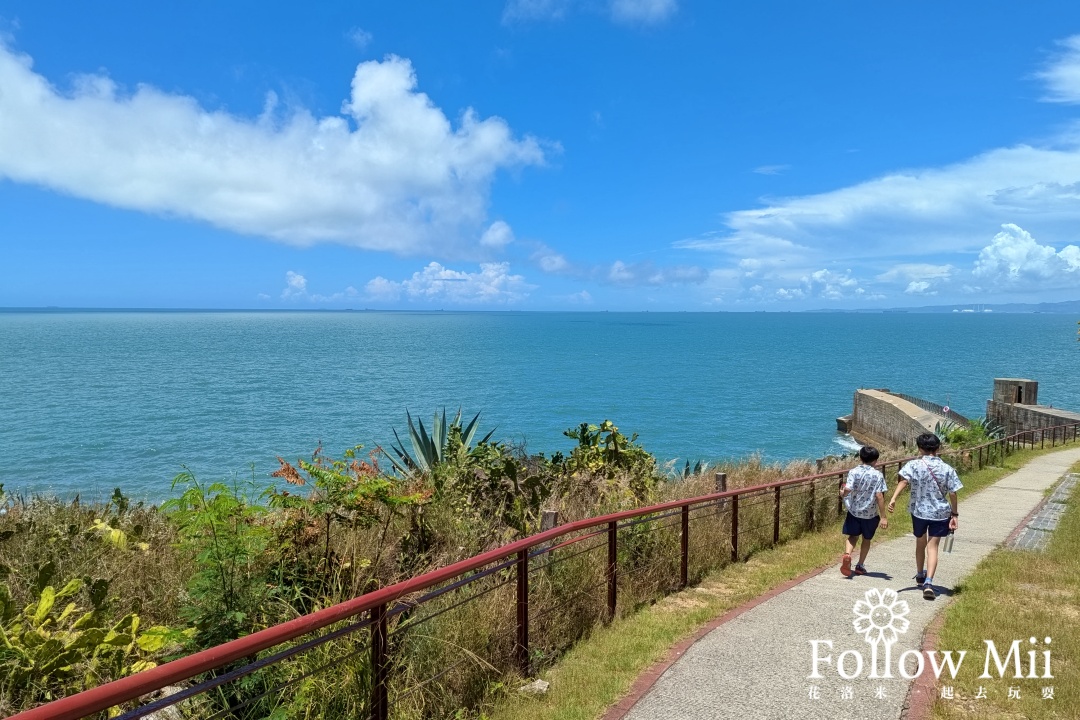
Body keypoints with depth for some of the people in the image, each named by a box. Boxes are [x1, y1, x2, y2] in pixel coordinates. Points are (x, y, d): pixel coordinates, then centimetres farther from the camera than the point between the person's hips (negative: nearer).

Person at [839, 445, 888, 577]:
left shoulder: (853, 471, -8)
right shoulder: (878, 475, -9)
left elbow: (847, 489, -19)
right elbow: (879, 496, -14)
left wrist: (842, 494, 6)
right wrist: (883, 517, -11)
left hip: (854, 511, 0)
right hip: (870, 513, 0)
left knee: (853, 536, 13)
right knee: (866, 539, 18)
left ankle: (847, 555, -15)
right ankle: (860, 565, 23)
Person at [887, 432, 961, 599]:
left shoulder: (914, 465, -9)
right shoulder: (947, 469, -4)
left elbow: (903, 481, -25)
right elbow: (952, 493, -4)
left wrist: (893, 498, -33)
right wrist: (954, 514, 4)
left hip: (919, 511, 0)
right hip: (940, 513, 0)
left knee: (920, 543, 21)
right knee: (932, 547, 2)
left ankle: (920, 576, 39)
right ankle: (928, 583, -15)